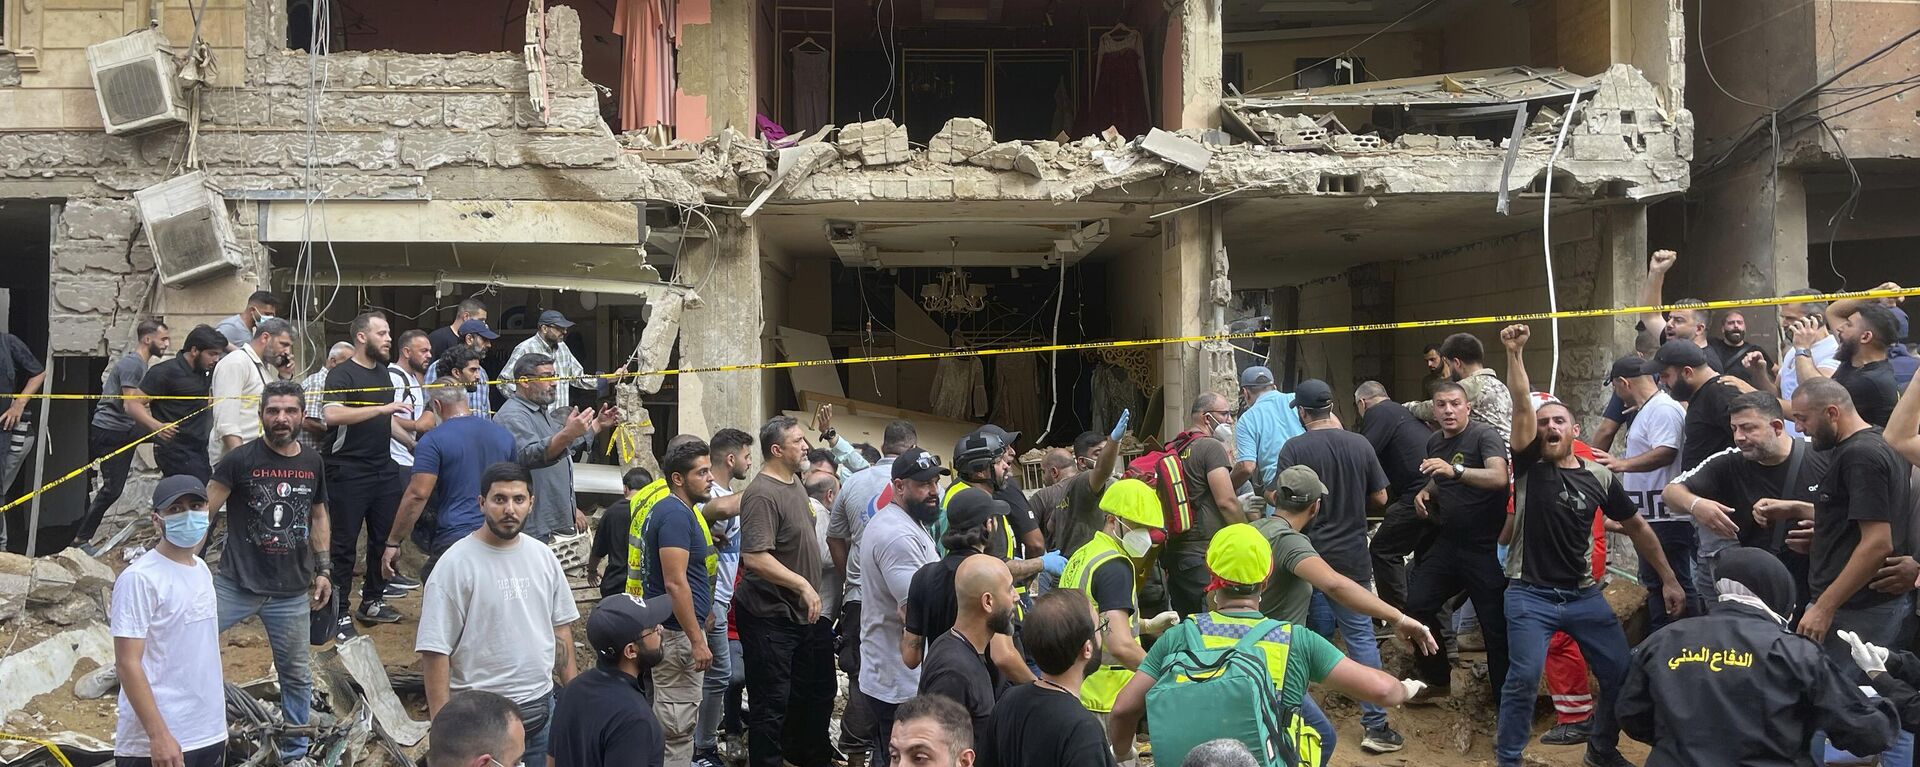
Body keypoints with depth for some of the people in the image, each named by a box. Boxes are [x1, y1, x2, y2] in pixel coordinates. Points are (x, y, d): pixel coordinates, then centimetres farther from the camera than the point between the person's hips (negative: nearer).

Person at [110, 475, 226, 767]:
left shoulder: (202, 570, 10)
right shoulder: (139, 578, -13)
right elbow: (127, 663, -17)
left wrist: (216, 726, 18)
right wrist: (158, 736, -21)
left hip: (210, 735, 7)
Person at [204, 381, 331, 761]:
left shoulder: (313, 463, 4)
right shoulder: (240, 459, -8)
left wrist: (323, 569, 11)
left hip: (292, 592, 3)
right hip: (236, 584, -3)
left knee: (296, 674, 11)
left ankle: (295, 751, 26)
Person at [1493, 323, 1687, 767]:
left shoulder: (1600, 477, 4)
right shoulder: (1529, 465, -3)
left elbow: (1636, 527, 13)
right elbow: (1522, 406, -15)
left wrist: (1668, 578, 11)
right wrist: (1514, 353, -26)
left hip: (1584, 595, 4)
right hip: (1530, 595, -3)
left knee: (1620, 673, 6)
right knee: (1523, 678, -13)